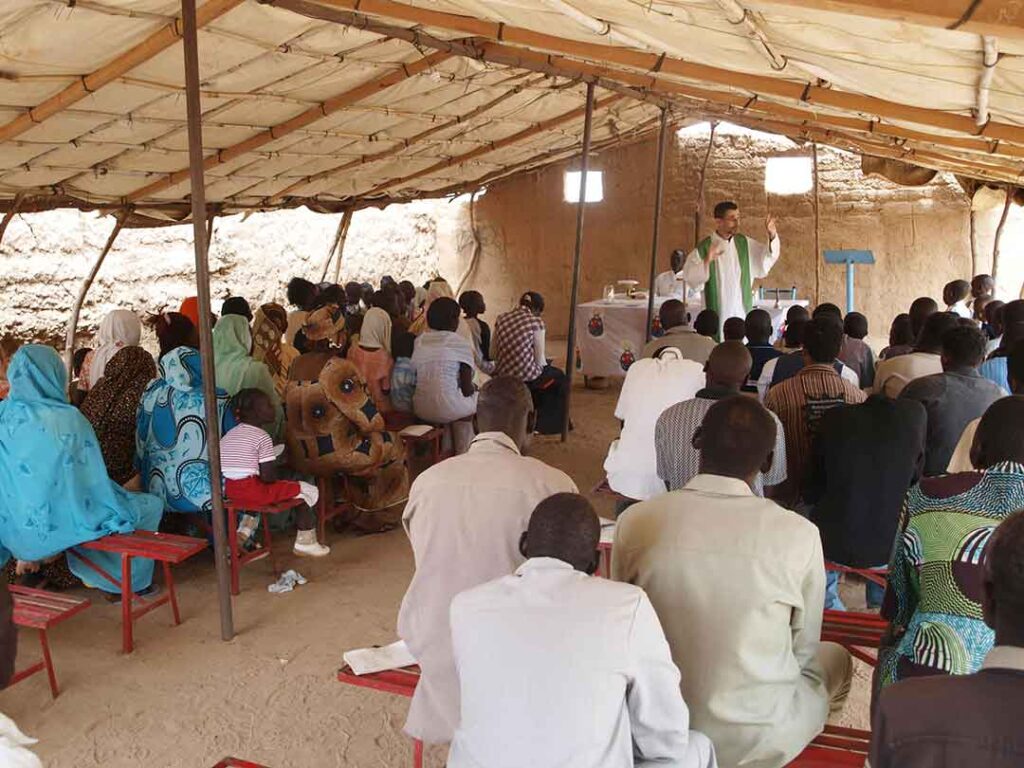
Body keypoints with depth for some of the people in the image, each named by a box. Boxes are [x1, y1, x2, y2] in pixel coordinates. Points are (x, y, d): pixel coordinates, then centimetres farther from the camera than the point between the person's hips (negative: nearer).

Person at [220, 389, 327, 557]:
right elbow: (268, 477, -17)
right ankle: (305, 543, 10)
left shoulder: (229, 435, 13)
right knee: (309, 490, 5)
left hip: (230, 490, 9)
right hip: (252, 490, -8)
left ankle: (245, 529, 27)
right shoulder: (262, 437, -11)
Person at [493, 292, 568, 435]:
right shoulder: (536, 321, -11)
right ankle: (550, 425, 38)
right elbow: (539, 359, -10)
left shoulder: (500, 319, 3)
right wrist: (546, 366, 12)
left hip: (502, 376, 6)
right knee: (559, 378, 26)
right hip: (527, 377, -6)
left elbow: (494, 355, 5)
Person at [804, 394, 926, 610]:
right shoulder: (915, 413, -10)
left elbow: (811, 494, 0)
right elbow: (916, 478, 4)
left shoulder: (834, 419, -9)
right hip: (887, 547, 1)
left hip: (832, 543, 0)